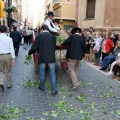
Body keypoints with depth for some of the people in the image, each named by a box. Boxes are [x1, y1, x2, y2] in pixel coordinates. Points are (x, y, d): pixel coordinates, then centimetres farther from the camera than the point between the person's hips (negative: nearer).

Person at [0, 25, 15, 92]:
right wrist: (13, 58, -1)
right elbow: (12, 49, -8)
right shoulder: (9, 39, -8)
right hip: (8, 56, -1)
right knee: (8, 71, 15)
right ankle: (9, 84, 28)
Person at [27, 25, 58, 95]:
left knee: (42, 72, 17)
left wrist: (29, 53, 9)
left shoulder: (39, 36, -5)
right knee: (52, 73, 5)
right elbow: (54, 47, 8)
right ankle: (54, 90, 7)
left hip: (42, 58, 0)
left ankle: (42, 87, 31)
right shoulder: (52, 36, 1)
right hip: (51, 58, 1)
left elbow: (34, 47, -7)